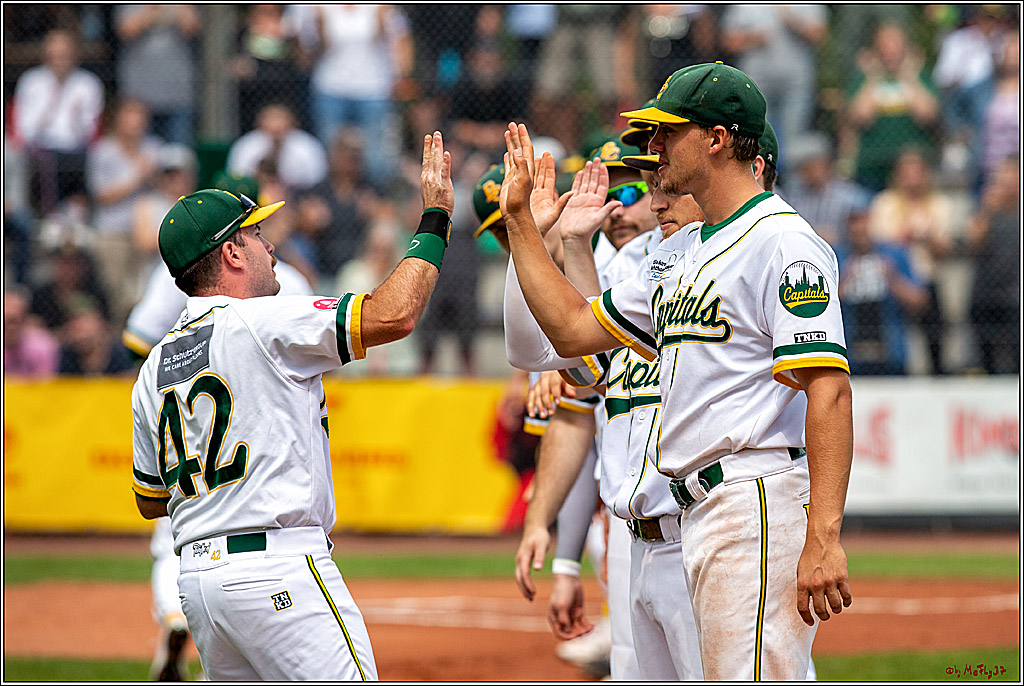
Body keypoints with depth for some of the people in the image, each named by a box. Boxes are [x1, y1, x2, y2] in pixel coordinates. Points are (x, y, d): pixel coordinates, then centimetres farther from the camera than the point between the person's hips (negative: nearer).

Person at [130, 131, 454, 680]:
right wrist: (435, 219, -6)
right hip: (279, 569, -8)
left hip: (196, 576, 8)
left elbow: (149, 501, 21)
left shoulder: (154, 368, 14)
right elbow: (394, 315, -16)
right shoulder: (262, 324, -8)